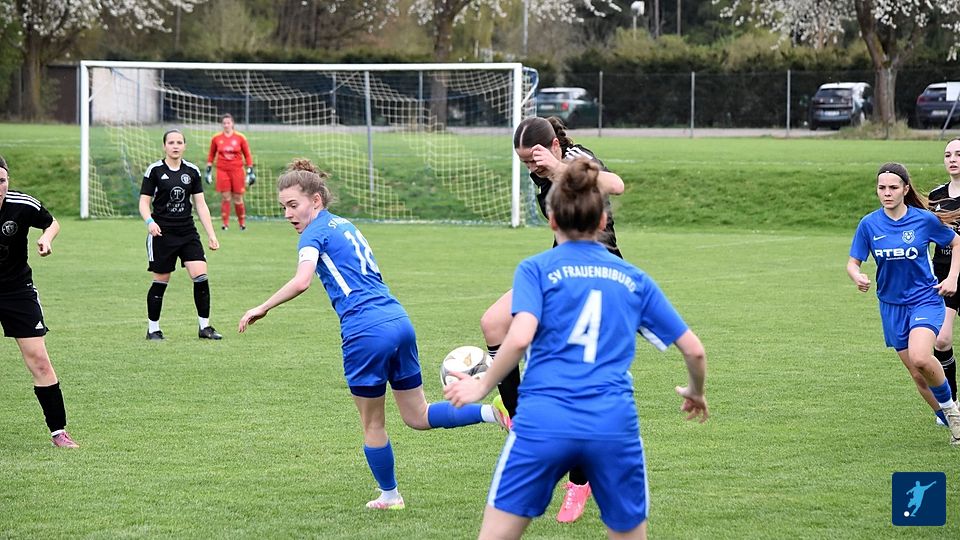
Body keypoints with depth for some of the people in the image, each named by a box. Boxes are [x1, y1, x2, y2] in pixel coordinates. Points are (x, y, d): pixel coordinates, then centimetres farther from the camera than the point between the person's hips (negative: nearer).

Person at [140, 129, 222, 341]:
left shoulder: (192, 171, 7)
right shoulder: (154, 170, -2)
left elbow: (200, 204, 10)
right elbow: (144, 202, -2)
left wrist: (211, 234, 5)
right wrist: (150, 222, -22)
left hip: (188, 232, 3)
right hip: (162, 233, -3)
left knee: (200, 276, -9)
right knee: (160, 281, 1)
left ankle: (204, 326, 1)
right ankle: (153, 328, 14)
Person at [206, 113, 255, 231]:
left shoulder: (240, 137, 1)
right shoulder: (216, 138, 4)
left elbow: (247, 155, 6)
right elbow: (211, 155, 13)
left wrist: (250, 171, 2)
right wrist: (208, 170, 10)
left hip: (237, 170, -1)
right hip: (222, 170, 1)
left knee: (238, 198, 2)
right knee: (225, 198, -4)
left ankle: (242, 223, 16)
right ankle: (225, 224, 3)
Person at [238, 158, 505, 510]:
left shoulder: (315, 233, -5)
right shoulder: (344, 226, 21)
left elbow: (301, 282, -21)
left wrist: (262, 309, -13)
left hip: (367, 332, -8)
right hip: (399, 321, 8)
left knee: (372, 424, 11)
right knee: (418, 417, 13)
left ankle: (389, 495, 24)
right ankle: (492, 411, -5)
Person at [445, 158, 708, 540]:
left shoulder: (536, 269, 6)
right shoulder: (634, 279, 15)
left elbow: (520, 337, -12)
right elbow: (694, 350, 16)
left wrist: (482, 387, 3)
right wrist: (696, 393, 36)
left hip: (542, 422, -2)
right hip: (615, 426, 2)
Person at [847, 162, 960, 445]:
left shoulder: (924, 219, -8)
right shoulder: (869, 224, -4)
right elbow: (852, 263, 2)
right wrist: (858, 277, -20)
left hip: (926, 299, -3)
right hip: (892, 305, 3)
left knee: (920, 358, -28)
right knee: (918, 375, 4)